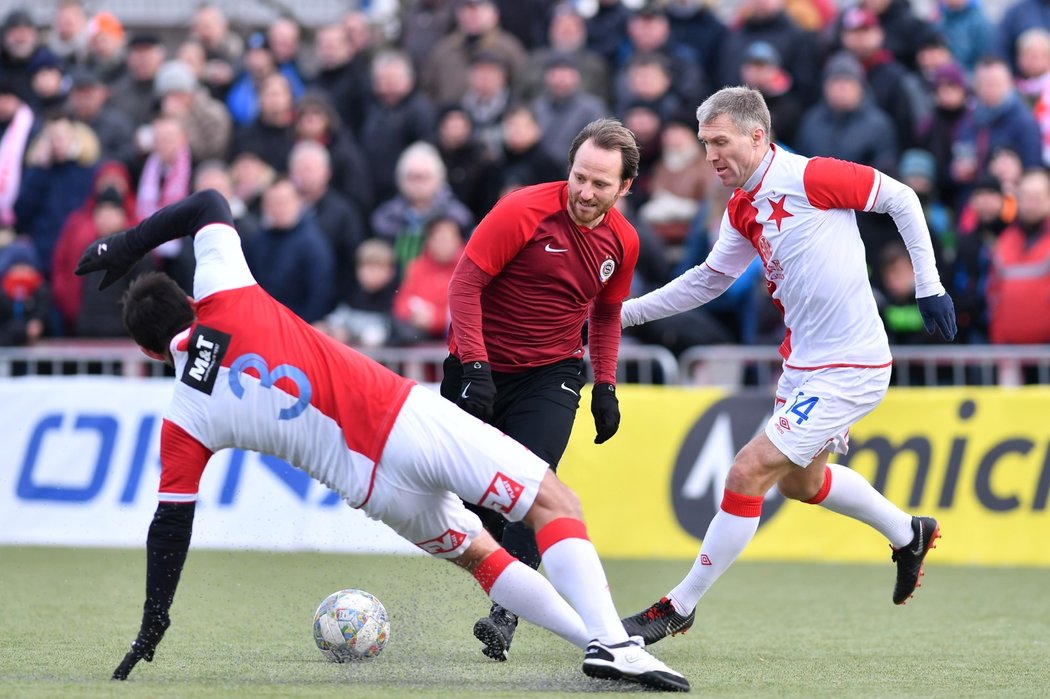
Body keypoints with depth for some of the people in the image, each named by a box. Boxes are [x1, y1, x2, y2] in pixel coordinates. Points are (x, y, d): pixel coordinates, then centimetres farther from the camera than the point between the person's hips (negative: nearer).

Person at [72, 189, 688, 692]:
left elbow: (171, 524, 8)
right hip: (407, 419, -2)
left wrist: (152, 627, 19)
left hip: (372, 488, 2)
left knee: (476, 552, 26)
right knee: (556, 505, -1)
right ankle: (612, 641, -19)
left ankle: (602, 641, 15)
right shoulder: (224, 298, 3)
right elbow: (211, 204, 18)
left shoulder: (184, 423, 5)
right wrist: (128, 243, 28)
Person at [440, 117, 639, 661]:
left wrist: (605, 386, 10)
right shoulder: (523, 212, -17)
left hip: (551, 375, 1)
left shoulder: (622, 242, -1)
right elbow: (464, 285, -15)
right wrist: (475, 366, -21)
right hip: (482, 368, -1)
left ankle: (504, 616, -20)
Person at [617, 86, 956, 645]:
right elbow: (710, 278, 20)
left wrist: (929, 285, -7)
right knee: (799, 480, 25)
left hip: (849, 369, -9)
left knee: (748, 473, -12)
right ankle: (907, 534, 48)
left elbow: (901, 199, -9)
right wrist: (624, 312, 15)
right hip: (802, 363, 9)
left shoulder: (809, 177, -19)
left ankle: (680, 607, -1)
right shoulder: (742, 210, 5)